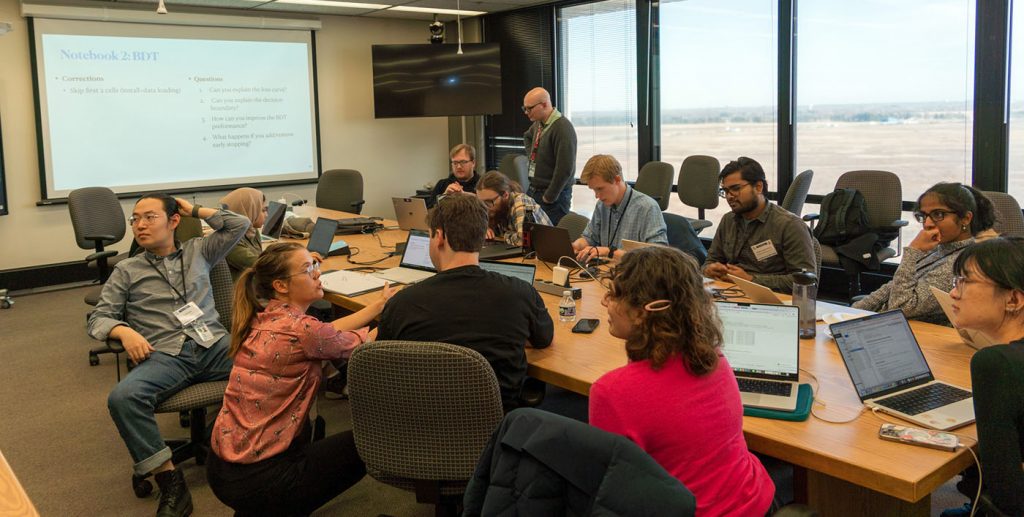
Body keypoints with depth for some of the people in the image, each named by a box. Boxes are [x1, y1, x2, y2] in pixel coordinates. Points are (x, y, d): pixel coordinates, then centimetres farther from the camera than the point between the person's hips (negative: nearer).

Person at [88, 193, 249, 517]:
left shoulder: (198, 251, 22)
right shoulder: (126, 271, 18)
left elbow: (240, 224, 17)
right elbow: (98, 319, 13)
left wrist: (194, 209, 21)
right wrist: (124, 331, -9)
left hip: (215, 344, 1)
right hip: (165, 356, 0)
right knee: (122, 398, -33)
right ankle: (171, 484, -24)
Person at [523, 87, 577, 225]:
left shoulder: (563, 128, -19)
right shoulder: (538, 124, 8)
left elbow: (565, 169, -22)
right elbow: (527, 137, 34)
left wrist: (549, 197, -16)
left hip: (553, 194, -8)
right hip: (533, 190, 8)